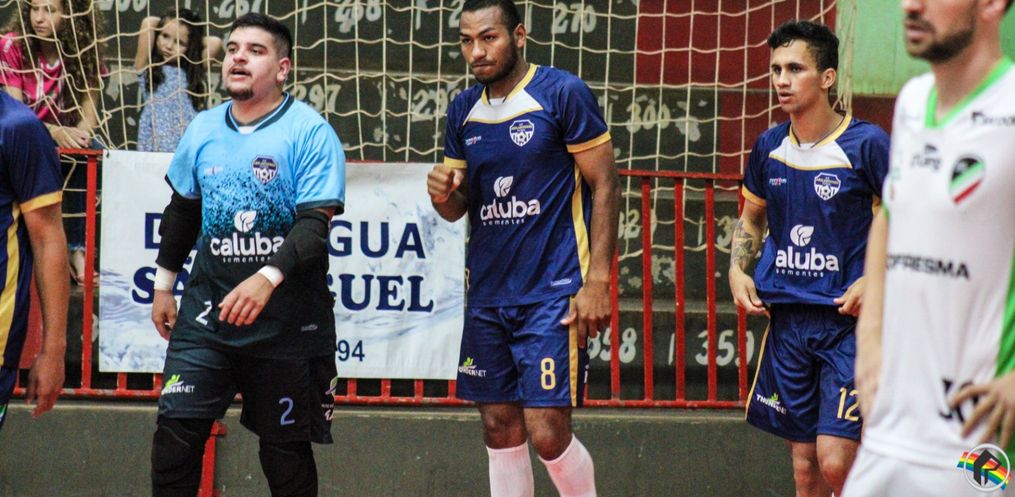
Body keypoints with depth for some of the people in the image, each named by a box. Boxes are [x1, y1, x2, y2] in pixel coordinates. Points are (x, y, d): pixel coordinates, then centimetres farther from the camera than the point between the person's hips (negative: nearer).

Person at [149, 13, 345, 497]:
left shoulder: (310, 133, -11)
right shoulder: (203, 129, 7)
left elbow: (315, 222, -19)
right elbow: (181, 211, 20)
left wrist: (267, 278, -34)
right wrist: (163, 286, 22)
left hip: (286, 323, -4)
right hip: (208, 311, 4)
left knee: (285, 446, 6)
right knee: (175, 429, -8)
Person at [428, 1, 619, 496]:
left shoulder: (562, 93, -8)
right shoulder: (464, 110, 10)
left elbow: (605, 186, -7)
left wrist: (597, 282, -14)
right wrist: (444, 195, -9)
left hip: (552, 292, -6)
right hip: (488, 293, 6)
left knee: (547, 432, -10)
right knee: (501, 430, 6)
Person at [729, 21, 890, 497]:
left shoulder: (866, 144, -9)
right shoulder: (769, 146, 8)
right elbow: (751, 217, 24)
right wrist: (737, 270, 7)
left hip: (848, 319, -5)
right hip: (786, 318, 5)